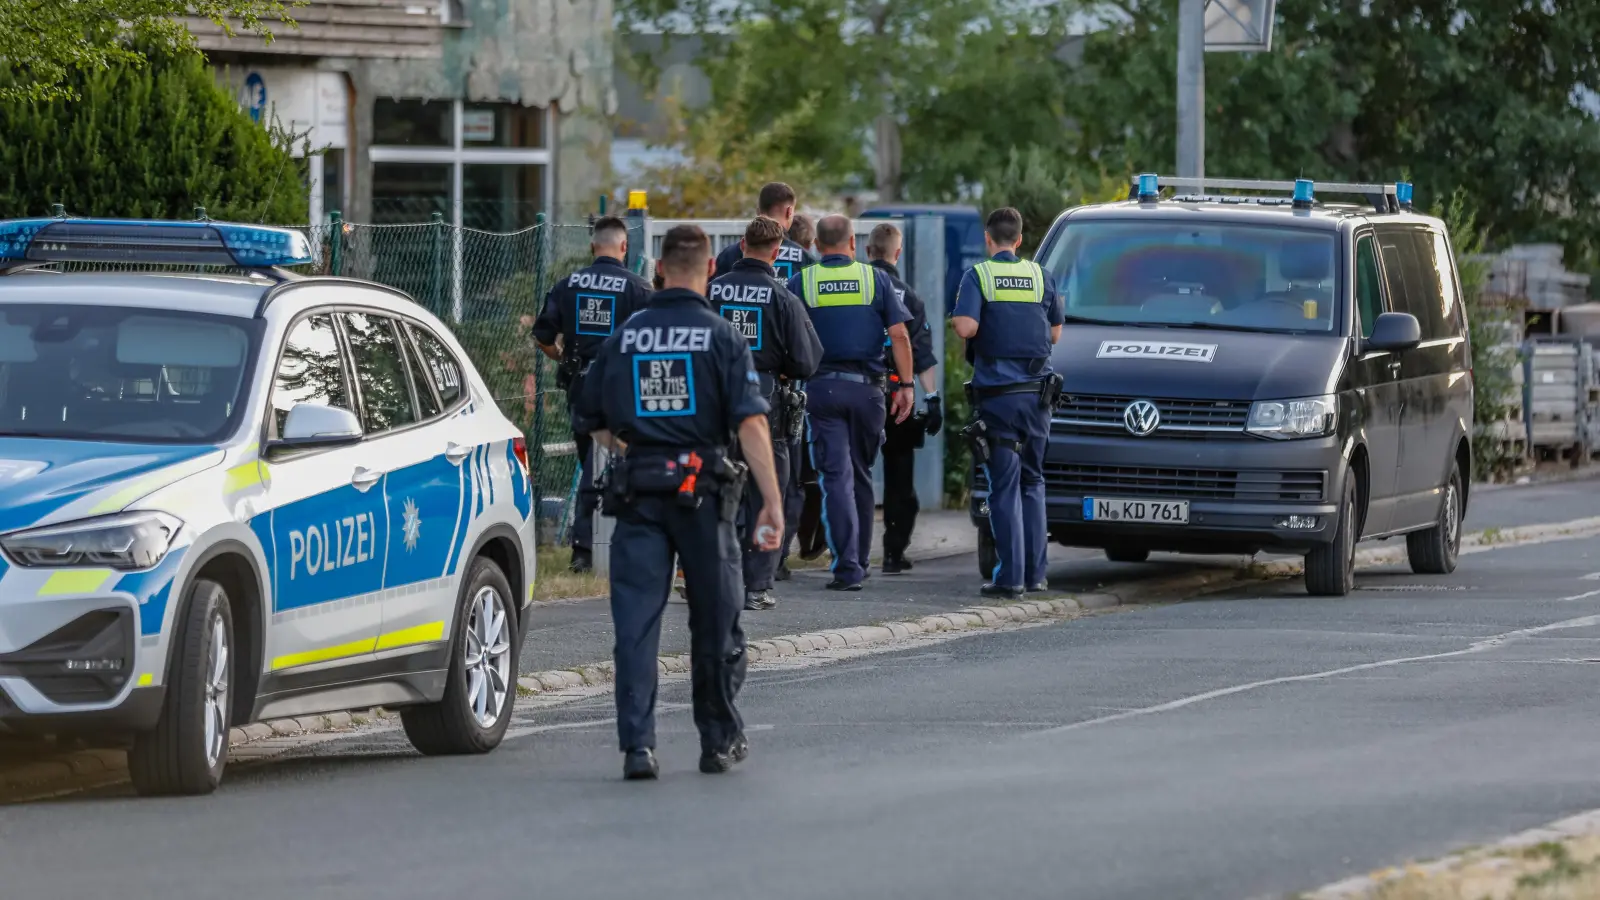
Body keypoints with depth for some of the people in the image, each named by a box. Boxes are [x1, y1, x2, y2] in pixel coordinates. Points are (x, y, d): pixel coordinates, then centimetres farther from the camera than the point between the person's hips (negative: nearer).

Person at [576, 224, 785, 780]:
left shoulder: (624, 338, 6)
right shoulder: (721, 338, -4)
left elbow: (594, 422, 14)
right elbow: (751, 424, -12)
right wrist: (773, 501, -12)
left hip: (637, 490, 2)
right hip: (701, 489, -2)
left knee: (635, 621, 0)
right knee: (715, 620, 12)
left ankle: (637, 745, -11)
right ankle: (720, 740, 22)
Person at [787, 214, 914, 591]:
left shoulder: (801, 283, 1)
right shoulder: (876, 279, 3)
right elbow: (899, 335, -2)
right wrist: (906, 385, 2)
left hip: (822, 387, -1)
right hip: (867, 387, 1)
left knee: (836, 476, -3)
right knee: (861, 475, 15)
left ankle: (848, 566, -14)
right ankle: (860, 559, 22)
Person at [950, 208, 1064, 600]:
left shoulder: (978, 276, -5)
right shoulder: (1039, 276, 7)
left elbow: (966, 327, -18)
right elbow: (1055, 333, 12)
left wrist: (955, 319, 4)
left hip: (998, 391, -3)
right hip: (1037, 392, 4)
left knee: (1004, 486, -2)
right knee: (1032, 482, 14)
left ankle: (1010, 575, -6)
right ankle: (1035, 572, 12)